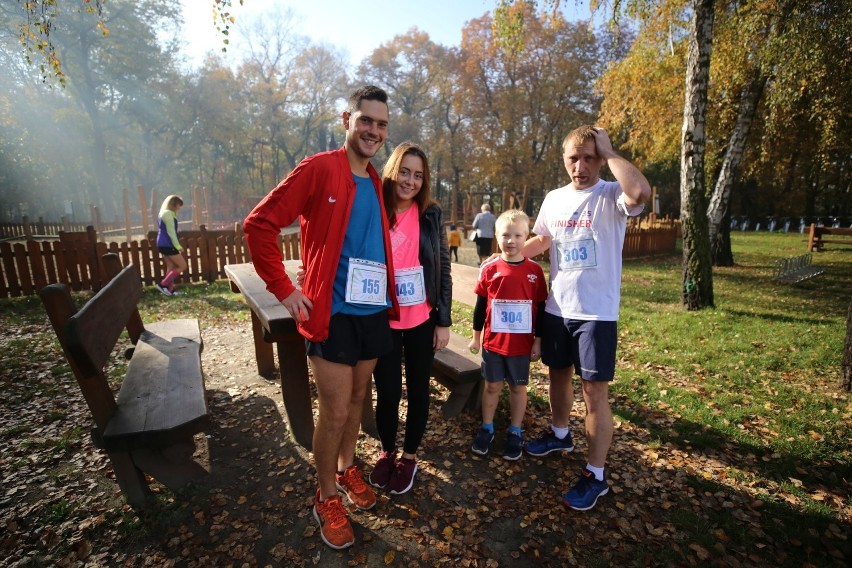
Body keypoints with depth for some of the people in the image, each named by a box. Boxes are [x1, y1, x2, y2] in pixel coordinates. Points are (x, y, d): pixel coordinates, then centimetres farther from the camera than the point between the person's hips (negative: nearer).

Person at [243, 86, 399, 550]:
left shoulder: (376, 184, 11)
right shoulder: (318, 169, -9)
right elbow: (259, 224, -12)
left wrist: (390, 291, 10)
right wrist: (284, 290, -12)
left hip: (374, 312, 6)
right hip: (333, 314, -6)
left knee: (357, 399, 20)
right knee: (335, 412, 4)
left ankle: (346, 468, 43)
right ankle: (326, 497, 29)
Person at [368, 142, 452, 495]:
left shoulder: (431, 215, -1)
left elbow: (443, 269, 1)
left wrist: (444, 321, -1)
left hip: (422, 320, 1)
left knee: (418, 388, 13)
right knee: (387, 391, 10)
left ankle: (410, 456, 36)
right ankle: (386, 451, 37)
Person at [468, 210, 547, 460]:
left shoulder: (535, 271, -5)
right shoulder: (489, 269, -5)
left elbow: (540, 309, 0)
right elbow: (480, 306, 2)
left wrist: (538, 341, 1)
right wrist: (476, 336, 5)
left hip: (522, 344, 0)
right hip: (493, 342, 0)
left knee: (518, 387, 14)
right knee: (492, 385, 14)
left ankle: (515, 433, 31)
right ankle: (487, 428, 31)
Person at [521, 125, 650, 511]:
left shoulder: (611, 196, -10)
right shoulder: (553, 199, 7)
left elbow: (641, 192, -34)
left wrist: (609, 152, -21)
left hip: (596, 312, -6)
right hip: (556, 308, 6)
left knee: (595, 391, 1)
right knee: (558, 374, 20)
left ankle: (595, 475, 17)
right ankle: (559, 434, 45)